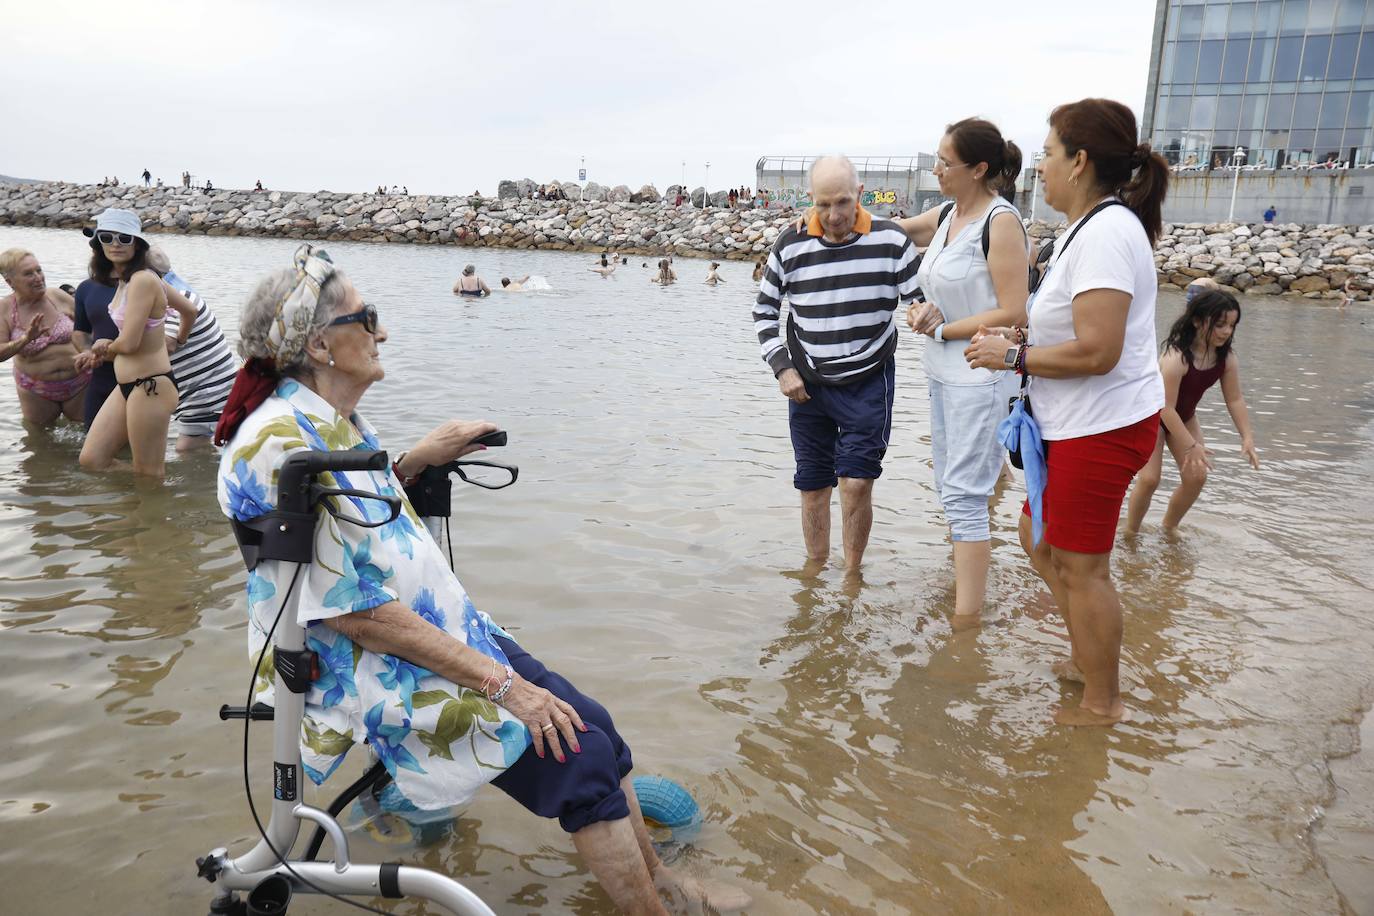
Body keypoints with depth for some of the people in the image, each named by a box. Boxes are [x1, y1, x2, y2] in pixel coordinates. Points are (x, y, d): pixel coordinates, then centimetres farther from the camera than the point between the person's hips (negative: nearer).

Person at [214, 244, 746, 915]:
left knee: (591, 724, 2)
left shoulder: (338, 421, 6)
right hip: (378, 674, -9)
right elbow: (355, 613, -23)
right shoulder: (281, 445, -22)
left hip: (447, 630, 9)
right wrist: (498, 683, -21)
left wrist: (420, 456, 9)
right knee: (580, 757, -15)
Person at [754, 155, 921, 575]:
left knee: (856, 482, -9)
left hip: (868, 383, -2)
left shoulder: (890, 240, -7)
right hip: (808, 386, 2)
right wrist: (782, 367, -2)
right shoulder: (790, 245, -3)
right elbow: (764, 311, 8)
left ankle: (852, 574, 11)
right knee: (813, 487, 10)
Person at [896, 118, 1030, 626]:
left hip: (980, 375, -8)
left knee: (964, 494, -7)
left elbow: (1013, 313, -20)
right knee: (951, 486, 17)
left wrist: (941, 329, -15)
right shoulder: (944, 216, 8)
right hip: (943, 373, 8)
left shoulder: (1000, 222, -15)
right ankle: (966, 579, 33)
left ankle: (967, 617, 0)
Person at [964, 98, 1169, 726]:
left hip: (1102, 427, -11)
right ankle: (1090, 656, 37)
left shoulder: (1106, 232, -20)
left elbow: (1096, 351, -27)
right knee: (1040, 534, 21)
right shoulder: (1089, 226, 13)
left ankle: (1103, 702, 20)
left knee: (1080, 566, 2)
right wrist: (1015, 341, 10)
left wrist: (1012, 356, -16)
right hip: (1078, 423, 11)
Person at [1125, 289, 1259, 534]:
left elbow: (1235, 399, -5)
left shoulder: (1227, 359, -16)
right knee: (1149, 479, -14)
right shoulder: (1176, 357, -36)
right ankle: (1130, 533, 6)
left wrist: (1247, 438, -13)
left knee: (1196, 477, 0)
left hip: (1183, 417, 6)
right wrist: (1191, 445, -31)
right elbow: (1166, 407, -33)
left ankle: (1169, 527, 21)